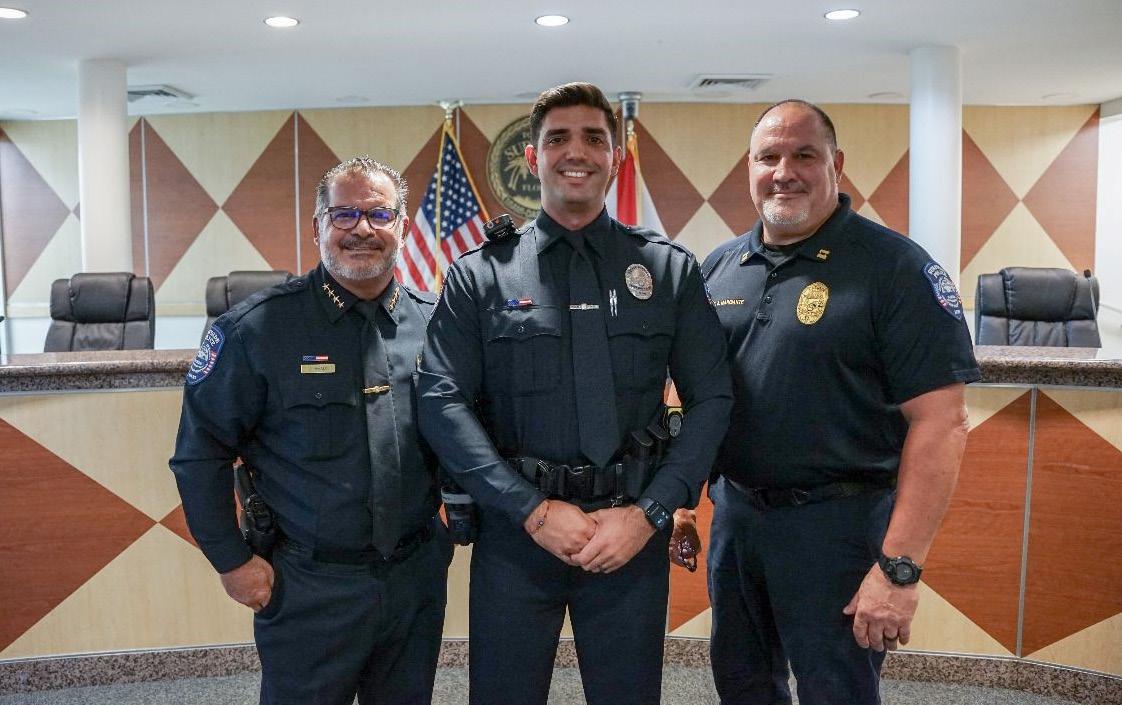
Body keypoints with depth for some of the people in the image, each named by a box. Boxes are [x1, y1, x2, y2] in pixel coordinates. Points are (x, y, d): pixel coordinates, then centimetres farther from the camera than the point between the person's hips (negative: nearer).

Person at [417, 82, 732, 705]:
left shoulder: (671, 270, 5)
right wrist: (534, 510, -12)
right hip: (514, 529, 0)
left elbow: (711, 401, 2)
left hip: (633, 532, 1)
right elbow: (443, 404, -6)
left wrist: (648, 513, -8)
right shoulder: (479, 275, 1)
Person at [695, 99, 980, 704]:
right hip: (732, 512, 6)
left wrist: (898, 569, -20)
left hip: (836, 520, -5)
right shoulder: (720, 266, 6)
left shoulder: (894, 267, -12)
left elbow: (939, 424, -16)